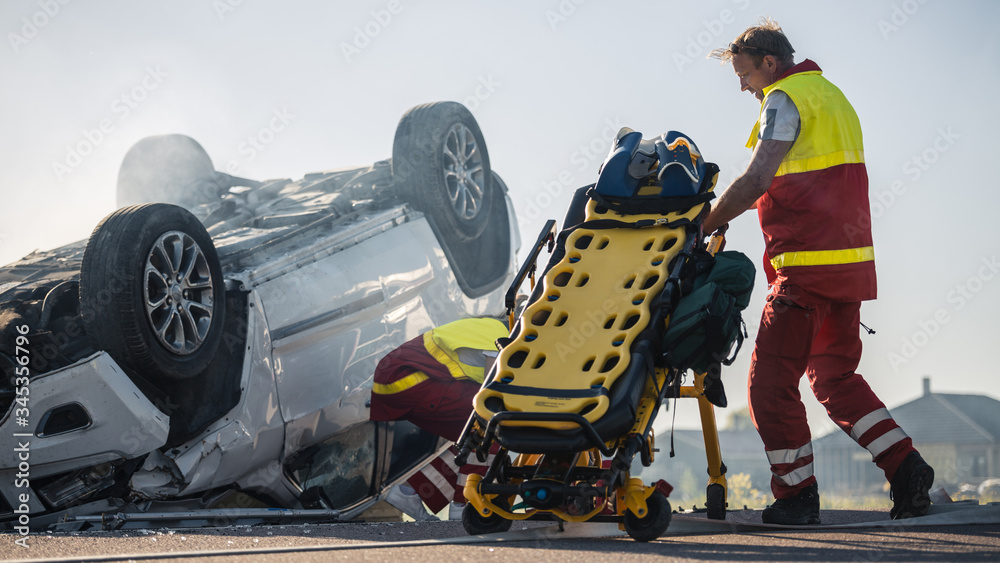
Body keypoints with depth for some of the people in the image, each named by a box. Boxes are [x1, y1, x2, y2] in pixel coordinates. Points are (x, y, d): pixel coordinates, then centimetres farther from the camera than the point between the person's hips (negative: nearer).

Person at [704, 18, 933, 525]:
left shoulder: (785, 100, -8)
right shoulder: (830, 95, 20)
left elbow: (756, 182, -19)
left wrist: (703, 225, -11)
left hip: (807, 267, -9)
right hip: (851, 260, 9)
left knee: (771, 379, 0)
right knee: (835, 377, 17)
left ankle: (796, 493, 3)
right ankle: (906, 469, 7)